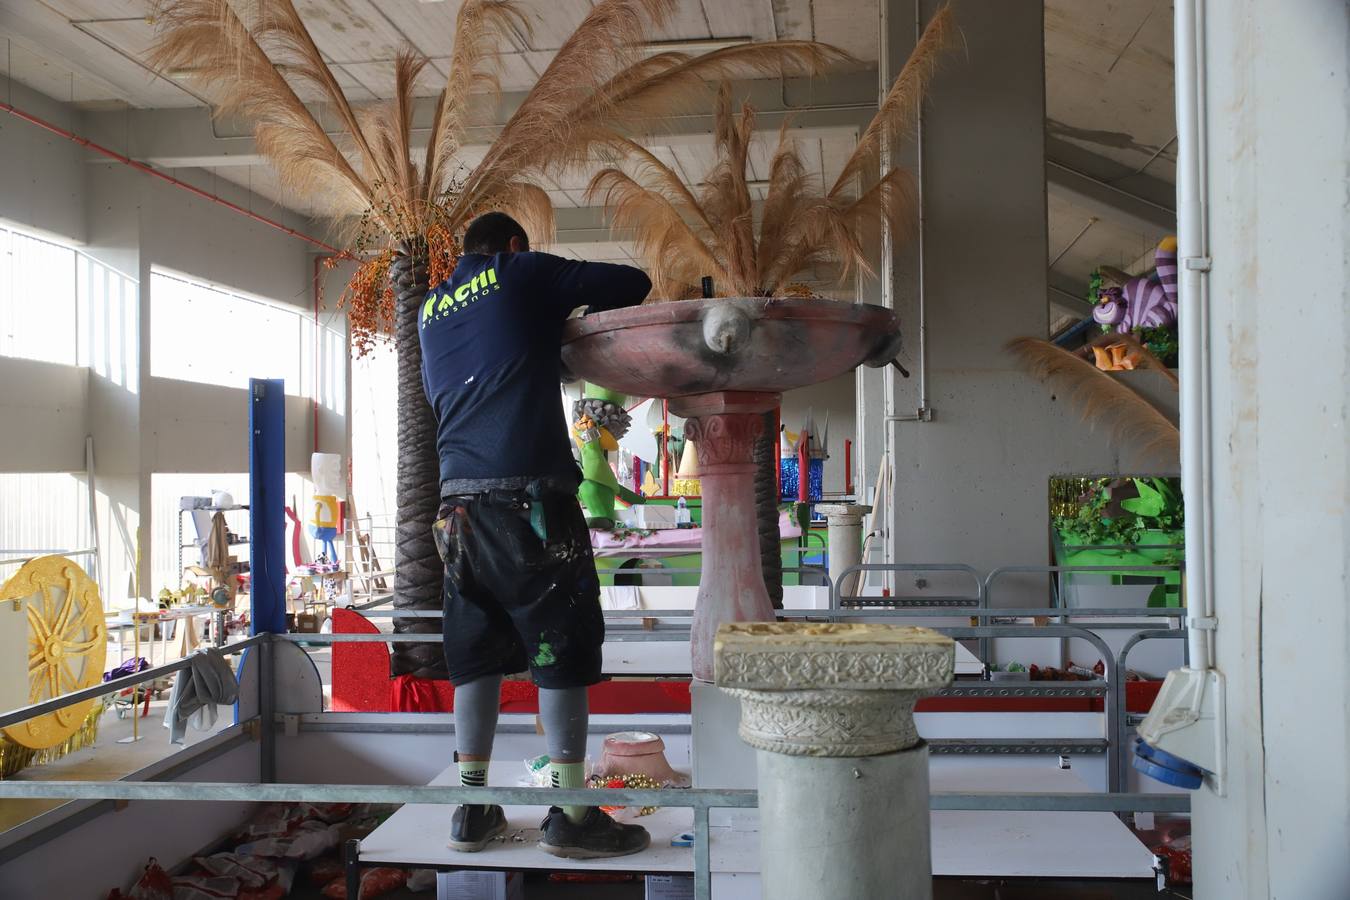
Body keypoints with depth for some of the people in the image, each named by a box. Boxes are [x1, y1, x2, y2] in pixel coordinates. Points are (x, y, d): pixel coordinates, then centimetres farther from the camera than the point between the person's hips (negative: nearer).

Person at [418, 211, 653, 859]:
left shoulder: (430, 309, 21)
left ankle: (472, 808, 15)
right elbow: (634, 283, 8)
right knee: (561, 649, 0)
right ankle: (570, 815, 4)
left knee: (476, 654, 11)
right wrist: (582, 313, 28)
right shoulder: (523, 273, 7)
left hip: (460, 499, 6)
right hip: (532, 494, -6)